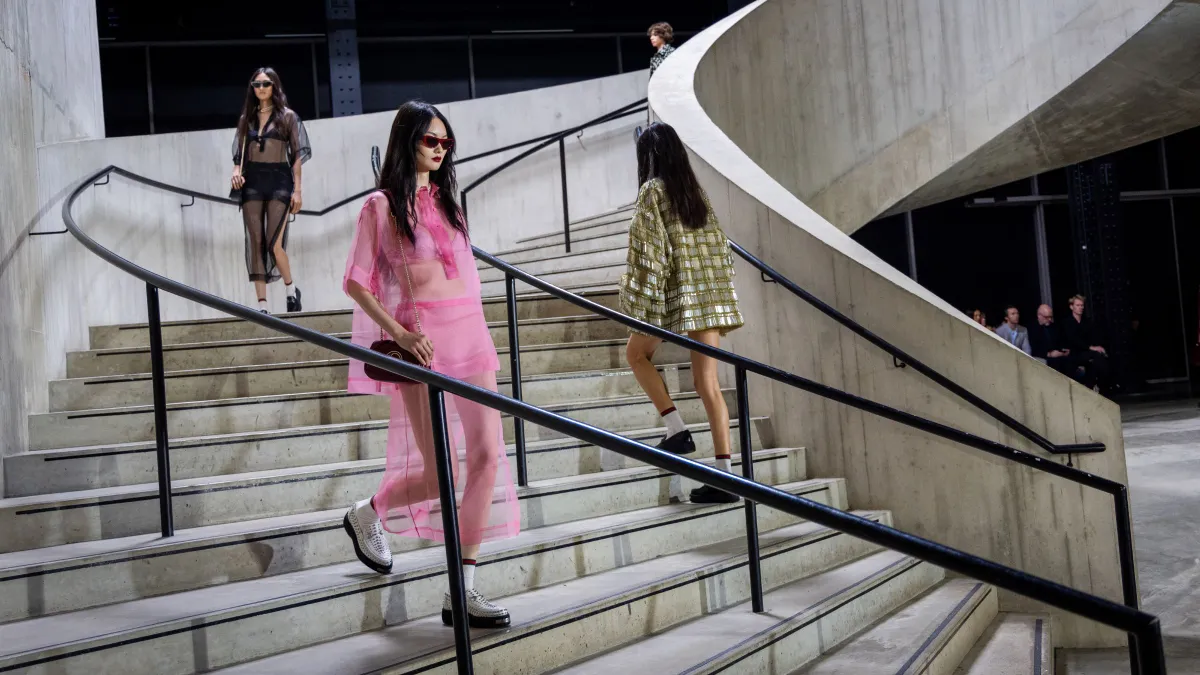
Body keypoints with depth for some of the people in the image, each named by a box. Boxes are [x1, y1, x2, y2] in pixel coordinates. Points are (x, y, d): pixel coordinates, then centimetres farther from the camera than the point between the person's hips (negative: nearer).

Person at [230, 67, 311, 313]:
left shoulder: (287, 116, 4)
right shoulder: (247, 118, 14)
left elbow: (298, 154, 1)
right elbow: (239, 152, 16)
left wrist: (297, 189, -5)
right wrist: (236, 172, -6)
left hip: (279, 181, -4)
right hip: (252, 182, 4)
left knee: (274, 244, -13)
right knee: (256, 243, 0)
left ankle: (291, 290, 12)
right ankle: (262, 305, 3)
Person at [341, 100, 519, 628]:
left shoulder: (446, 199, 17)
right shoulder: (382, 205, -1)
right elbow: (356, 284, -4)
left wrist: (479, 335, 16)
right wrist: (399, 333, -16)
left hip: (471, 332, 6)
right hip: (422, 339, -6)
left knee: (488, 456, -3)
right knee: (441, 472, -6)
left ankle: (462, 591, 5)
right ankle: (367, 514, 27)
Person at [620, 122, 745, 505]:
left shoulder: (652, 190, -4)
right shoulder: (694, 189, 15)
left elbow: (649, 249, -12)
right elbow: (719, 245, 16)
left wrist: (641, 304, -11)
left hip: (677, 291, -6)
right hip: (711, 294, 6)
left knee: (636, 354, 19)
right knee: (708, 383, 4)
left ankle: (676, 429, 5)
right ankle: (725, 476, 1)